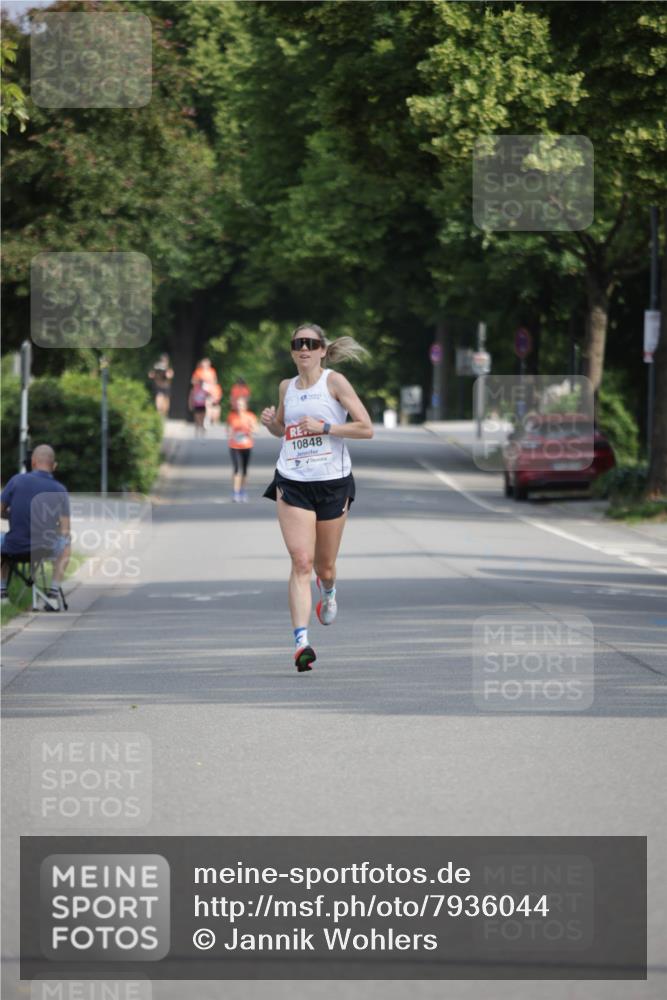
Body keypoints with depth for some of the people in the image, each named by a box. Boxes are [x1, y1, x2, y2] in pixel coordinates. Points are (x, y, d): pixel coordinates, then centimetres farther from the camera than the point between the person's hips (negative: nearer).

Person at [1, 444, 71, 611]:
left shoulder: (17, 480, -8)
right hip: (45, 549, 0)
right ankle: (53, 593, 23)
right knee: (65, 547, 33)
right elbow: (65, 531, -4)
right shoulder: (60, 490, -4)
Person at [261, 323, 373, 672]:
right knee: (301, 561, -15)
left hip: (332, 482, -2)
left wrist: (324, 427, -16)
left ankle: (328, 591, 50)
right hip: (292, 483, 2)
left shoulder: (335, 382, -3)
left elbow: (366, 428, -7)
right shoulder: (286, 387, 9)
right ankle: (301, 641, -22)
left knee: (324, 566, 11)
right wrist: (271, 423, 4)